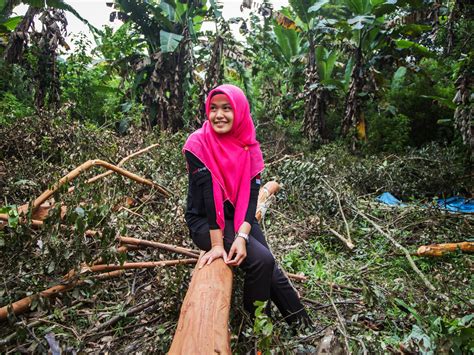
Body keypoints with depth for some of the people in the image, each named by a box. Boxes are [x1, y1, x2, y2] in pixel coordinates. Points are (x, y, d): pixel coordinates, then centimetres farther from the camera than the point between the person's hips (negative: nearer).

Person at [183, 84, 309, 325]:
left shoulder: (249, 147, -3)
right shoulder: (198, 143, -14)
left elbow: (251, 194, -11)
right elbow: (208, 193, -22)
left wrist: (242, 236, -24)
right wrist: (217, 243, -25)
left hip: (240, 219, 4)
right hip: (204, 221, -4)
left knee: (269, 269, -12)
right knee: (262, 260, -21)